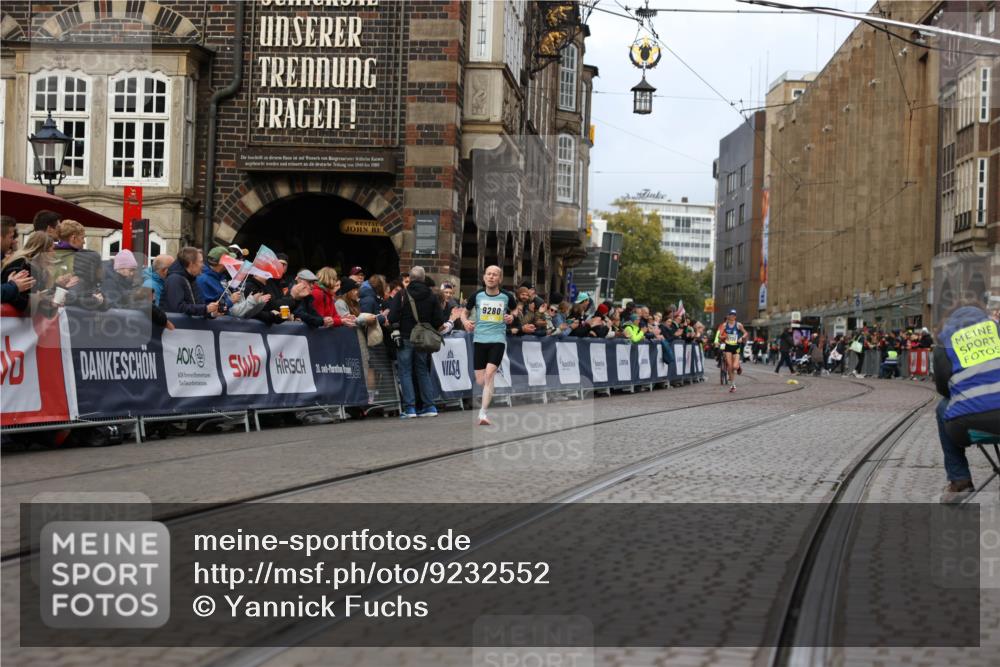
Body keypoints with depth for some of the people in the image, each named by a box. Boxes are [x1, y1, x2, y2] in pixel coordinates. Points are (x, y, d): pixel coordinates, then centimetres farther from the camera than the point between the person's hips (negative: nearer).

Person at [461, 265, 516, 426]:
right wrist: (465, 322, -8)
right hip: (479, 339, 2)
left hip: (498, 340, -2)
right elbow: (465, 313, 14)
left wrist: (512, 318, -2)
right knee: (480, 381, 1)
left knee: (489, 374, -20)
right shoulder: (477, 296, 2)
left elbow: (515, 310, 20)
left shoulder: (507, 297, 1)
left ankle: (483, 413, -19)